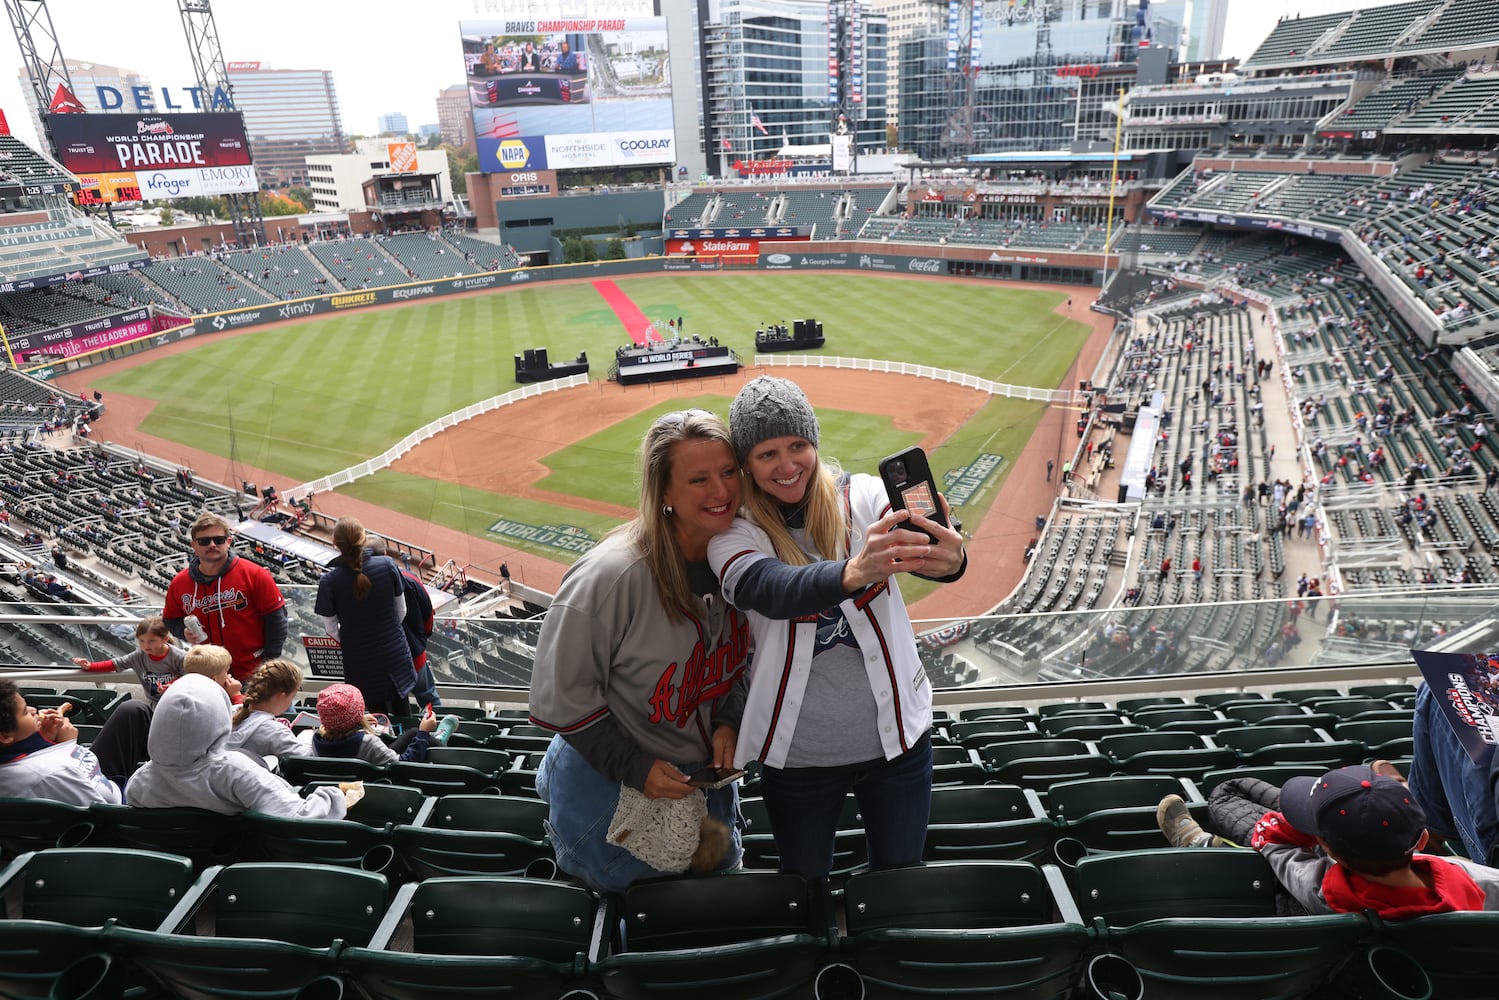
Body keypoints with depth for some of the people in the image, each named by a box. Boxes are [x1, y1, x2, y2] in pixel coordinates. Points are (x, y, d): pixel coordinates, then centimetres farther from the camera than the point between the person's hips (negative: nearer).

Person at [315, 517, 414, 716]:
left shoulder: (329, 582, -20)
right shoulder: (387, 565, -16)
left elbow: (332, 629, -7)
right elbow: (401, 611, -3)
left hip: (362, 661, -1)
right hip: (396, 653, 1)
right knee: (401, 712, 22)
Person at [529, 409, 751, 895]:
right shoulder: (611, 574, -32)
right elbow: (562, 693, -22)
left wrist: (728, 722, -10)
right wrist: (634, 768, -18)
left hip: (705, 767, 6)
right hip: (605, 778, -6)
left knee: (722, 873, 27)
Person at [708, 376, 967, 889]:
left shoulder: (863, 497, -8)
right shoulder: (734, 532, -11)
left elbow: (920, 551, -26)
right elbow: (770, 590, -32)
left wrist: (951, 558, -51)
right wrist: (853, 572, -51)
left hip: (897, 737, 1)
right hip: (798, 754, 0)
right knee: (805, 887, 19)